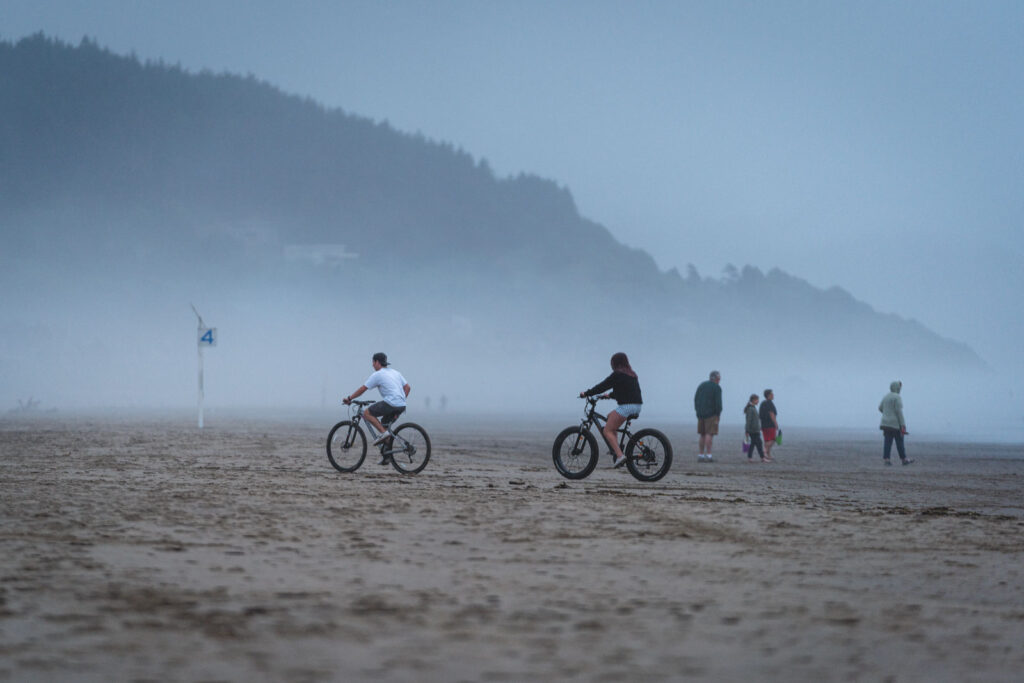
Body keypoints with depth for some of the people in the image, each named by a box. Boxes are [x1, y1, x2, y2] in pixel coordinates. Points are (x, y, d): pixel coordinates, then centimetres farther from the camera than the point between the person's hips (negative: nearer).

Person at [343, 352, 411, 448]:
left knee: (366, 413, 1)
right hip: (401, 407, 8)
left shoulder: (377, 375, -1)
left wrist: (349, 398, 10)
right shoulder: (395, 372, 21)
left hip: (390, 404, -8)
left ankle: (384, 432, -13)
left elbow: (362, 389, 0)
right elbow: (407, 387, 20)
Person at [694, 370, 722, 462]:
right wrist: (718, 414, -7)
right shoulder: (717, 388, -6)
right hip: (711, 414, -6)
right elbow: (718, 403, -14)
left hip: (701, 414, 6)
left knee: (703, 435, 11)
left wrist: (697, 411, 14)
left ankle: (700, 455, 8)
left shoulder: (701, 385, 13)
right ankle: (708, 455, -14)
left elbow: (695, 399, 12)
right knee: (710, 434, -8)